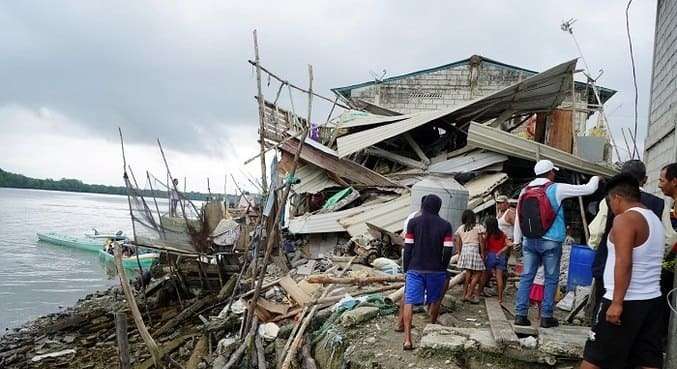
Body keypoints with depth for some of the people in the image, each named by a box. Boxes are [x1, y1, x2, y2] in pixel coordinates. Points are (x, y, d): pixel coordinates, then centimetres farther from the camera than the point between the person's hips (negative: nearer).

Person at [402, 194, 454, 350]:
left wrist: (406, 269, 5)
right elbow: (448, 251, -3)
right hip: (436, 270, 1)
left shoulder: (413, 222, -2)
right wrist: (442, 268, 11)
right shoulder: (445, 225, -1)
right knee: (435, 300, 22)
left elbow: (408, 248, -4)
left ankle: (407, 339, -13)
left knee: (409, 302, -3)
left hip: (415, 269, -1)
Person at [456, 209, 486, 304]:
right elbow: (481, 241, -3)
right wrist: (482, 253, 2)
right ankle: (469, 295, -4)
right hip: (474, 249, -5)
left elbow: (458, 242, 10)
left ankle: (464, 294, 15)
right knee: (478, 273, 3)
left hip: (464, 250, 6)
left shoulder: (460, 228, 11)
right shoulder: (478, 227, 0)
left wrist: (459, 253, 16)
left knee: (468, 272, 14)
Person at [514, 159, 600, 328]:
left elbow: (518, 218, 7)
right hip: (550, 243, -4)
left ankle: (520, 314, 5)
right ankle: (546, 316, 11)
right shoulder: (556, 189, -7)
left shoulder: (525, 190, 5)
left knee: (526, 277, 7)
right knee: (551, 279, 7)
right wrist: (596, 178, 21)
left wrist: (517, 241, 15)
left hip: (529, 241, 4)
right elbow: (588, 189, 0)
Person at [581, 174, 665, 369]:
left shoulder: (625, 219, -13)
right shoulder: (655, 219, 14)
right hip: (652, 300, 8)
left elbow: (623, 263, -21)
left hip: (627, 301, -8)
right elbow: (646, 262, 17)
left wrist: (617, 302, -21)